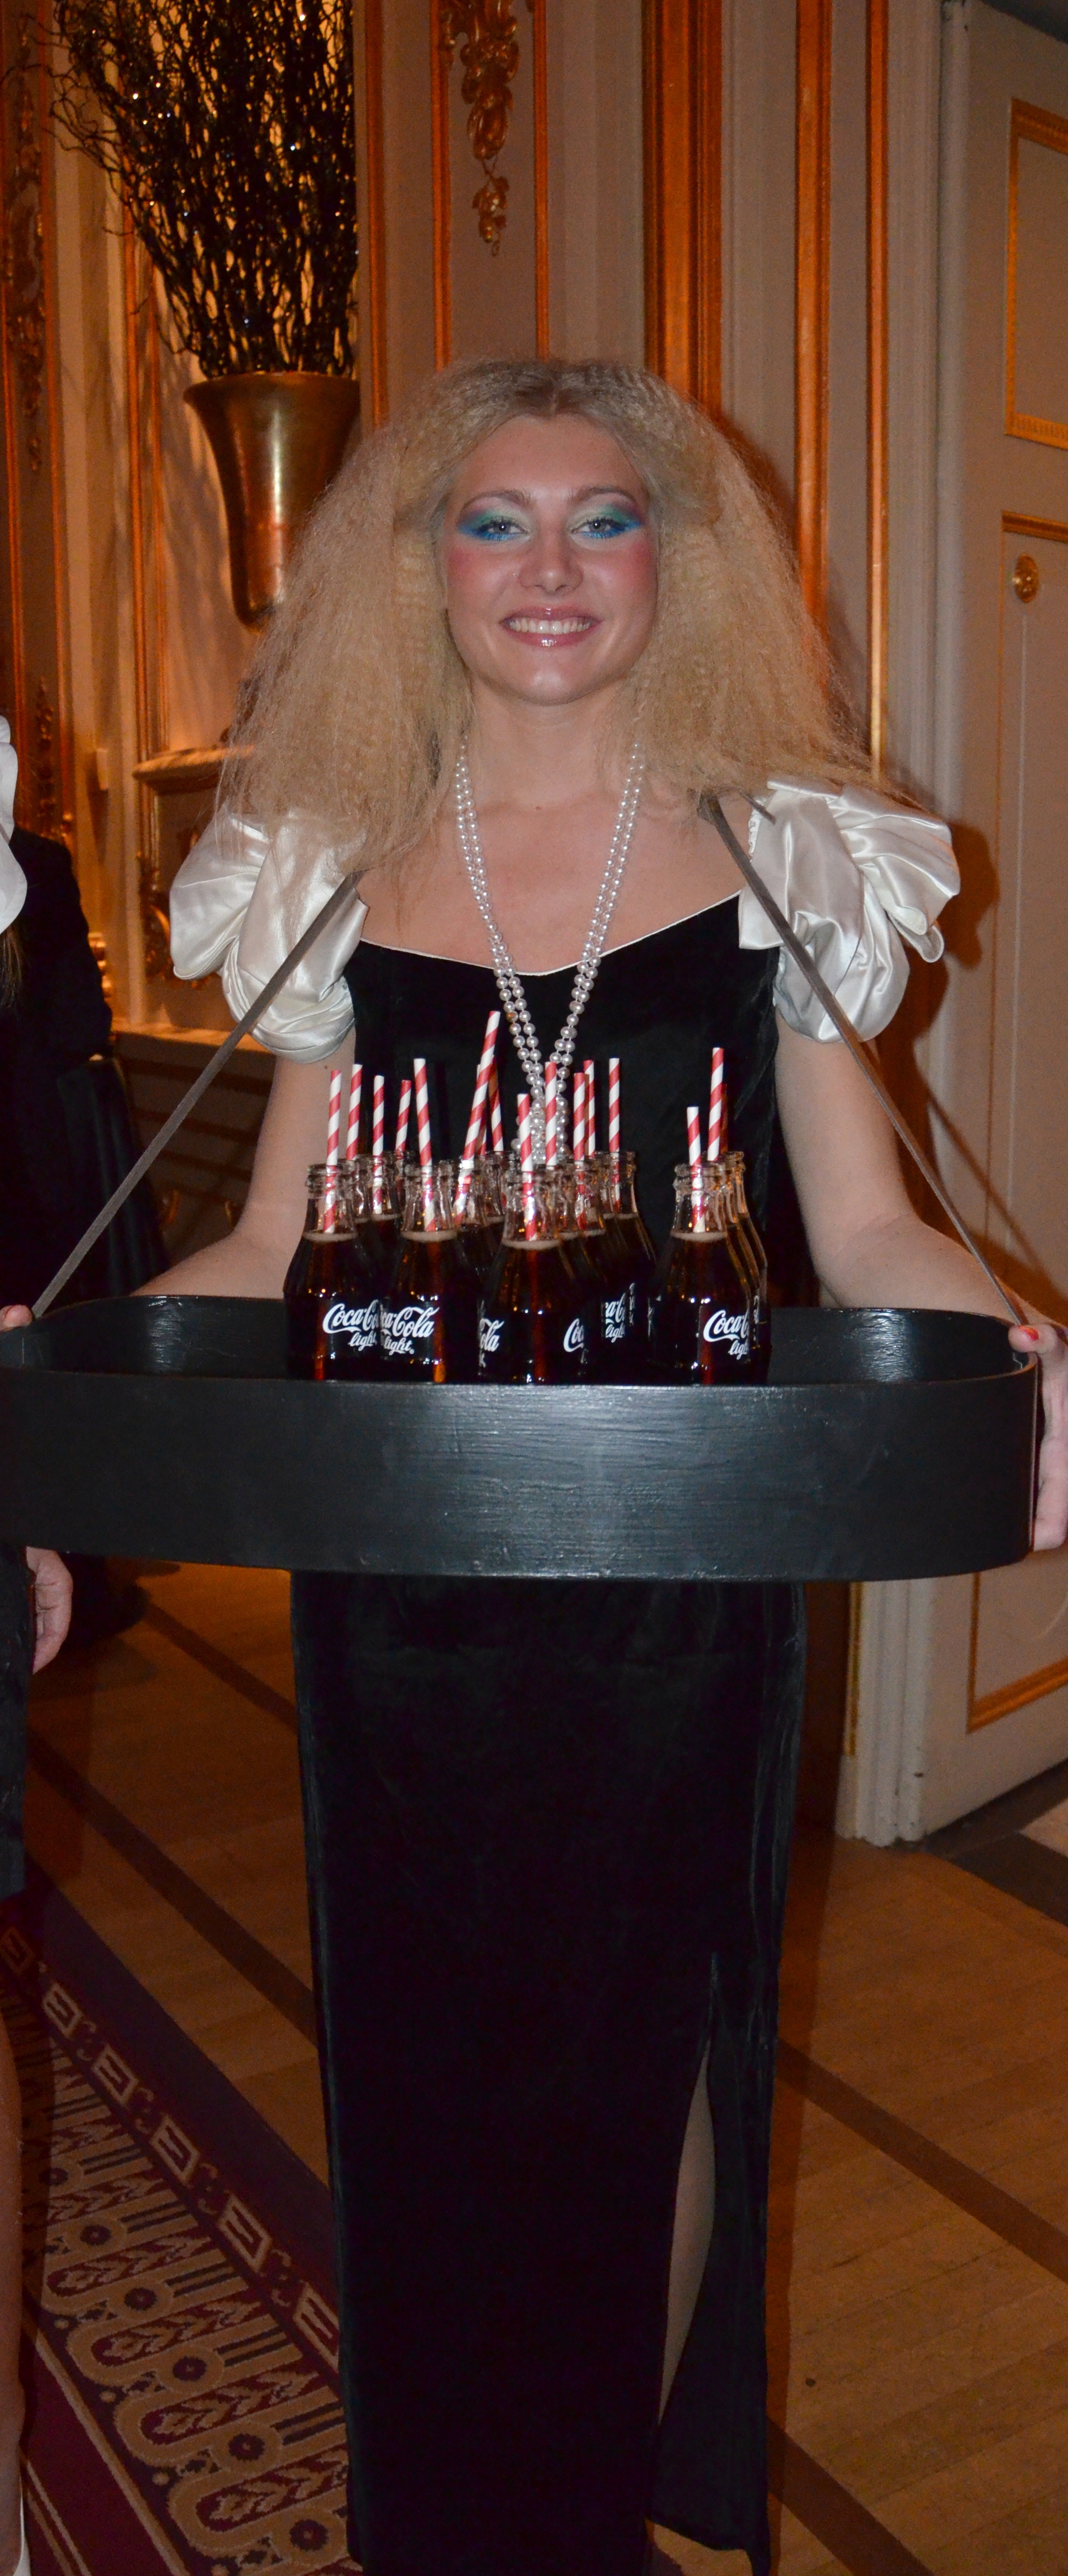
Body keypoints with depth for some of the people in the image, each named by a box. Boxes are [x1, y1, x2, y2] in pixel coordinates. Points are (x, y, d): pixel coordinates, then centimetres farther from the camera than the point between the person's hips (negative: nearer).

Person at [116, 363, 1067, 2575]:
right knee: (423, 2046, 13)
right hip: (401, 1563, 1)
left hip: (678, 1570, -1)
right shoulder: (338, 877, 5)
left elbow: (866, 1233, -1)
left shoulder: (777, 856, 1)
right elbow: (273, 1250, 5)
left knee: (648, 2043, 14)